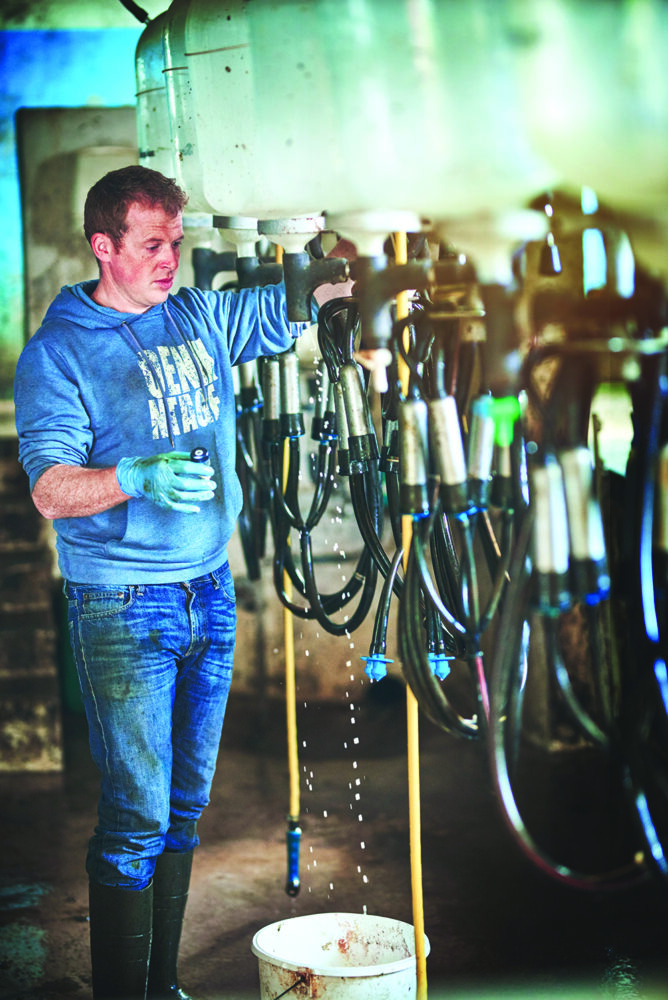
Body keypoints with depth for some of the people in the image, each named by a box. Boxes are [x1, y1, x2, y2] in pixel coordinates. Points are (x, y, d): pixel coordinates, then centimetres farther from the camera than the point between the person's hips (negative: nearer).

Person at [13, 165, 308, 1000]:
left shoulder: (200, 318, 9)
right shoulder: (57, 352, -7)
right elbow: (50, 490, -14)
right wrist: (138, 477, -31)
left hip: (210, 590, 6)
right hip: (123, 607, -6)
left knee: (186, 804, 12)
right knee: (138, 814, -6)